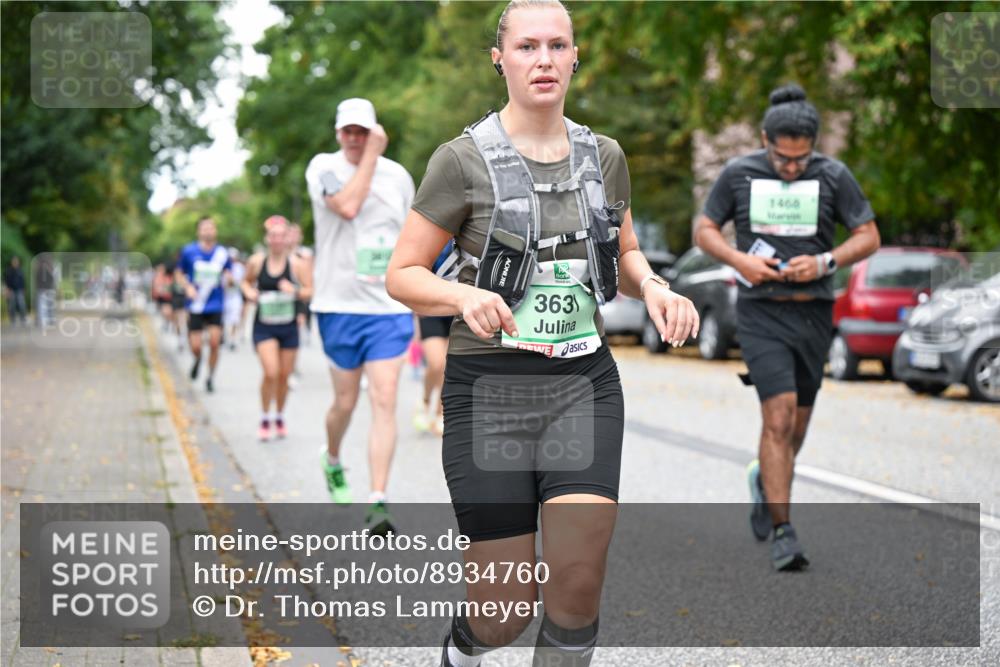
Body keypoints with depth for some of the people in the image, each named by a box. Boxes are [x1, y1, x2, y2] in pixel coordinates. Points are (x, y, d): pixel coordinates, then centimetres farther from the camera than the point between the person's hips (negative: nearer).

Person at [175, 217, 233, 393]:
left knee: (214, 342, -11)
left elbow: (228, 276, 12)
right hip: (195, 305, 0)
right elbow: (179, 273, 9)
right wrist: (188, 287, -9)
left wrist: (228, 278, -12)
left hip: (215, 306, 1)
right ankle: (198, 359, 33)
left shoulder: (223, 253, 1)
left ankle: (211, 377, 9)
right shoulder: (189, 251, -2)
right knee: (195, 346, -4)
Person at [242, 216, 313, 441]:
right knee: (271, 373, -16)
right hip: (264, 327, -1)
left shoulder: (297, 264, -7)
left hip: (288, 327, 1)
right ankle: (265, 418, 3)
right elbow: (246, 281, 15)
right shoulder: (256, 261, -3)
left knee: (284, 375, 10)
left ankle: (279, 417, 33)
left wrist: (295, 291, -23)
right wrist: (249, 292, -6)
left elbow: (310, 290, -4)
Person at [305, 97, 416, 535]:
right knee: (345, 402, 9)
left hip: (390, 308, 2)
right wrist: (372, 154, -16)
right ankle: (332, 460, 41)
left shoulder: (398, 175, 8)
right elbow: (348, 206, -24)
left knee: (384, 401, -9)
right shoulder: (323, 167, -3)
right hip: (339, 305, -2)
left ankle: (378, 501, -11)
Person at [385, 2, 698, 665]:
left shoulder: (603, 156, 7)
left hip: (585, 384, 3)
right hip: (490, 387, -3)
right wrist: (466, 296, -24)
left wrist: (654, 288, -1)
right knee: (508, 613, 0)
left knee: (580, 580, -11)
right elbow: (403, 275, -3)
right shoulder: (464, 160, -6)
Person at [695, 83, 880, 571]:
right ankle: (782, 532, -11)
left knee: (797, 424, 13)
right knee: (780, 415, -15)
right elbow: (704, 229, 5)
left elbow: (869, 237, 2)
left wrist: (824, 262, -15)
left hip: (813, 312, 2)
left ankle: (764, 479, 45)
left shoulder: (834, 176, -2)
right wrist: (741, 260, -13)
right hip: (761, 312, -2)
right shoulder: (738, 174, -3)